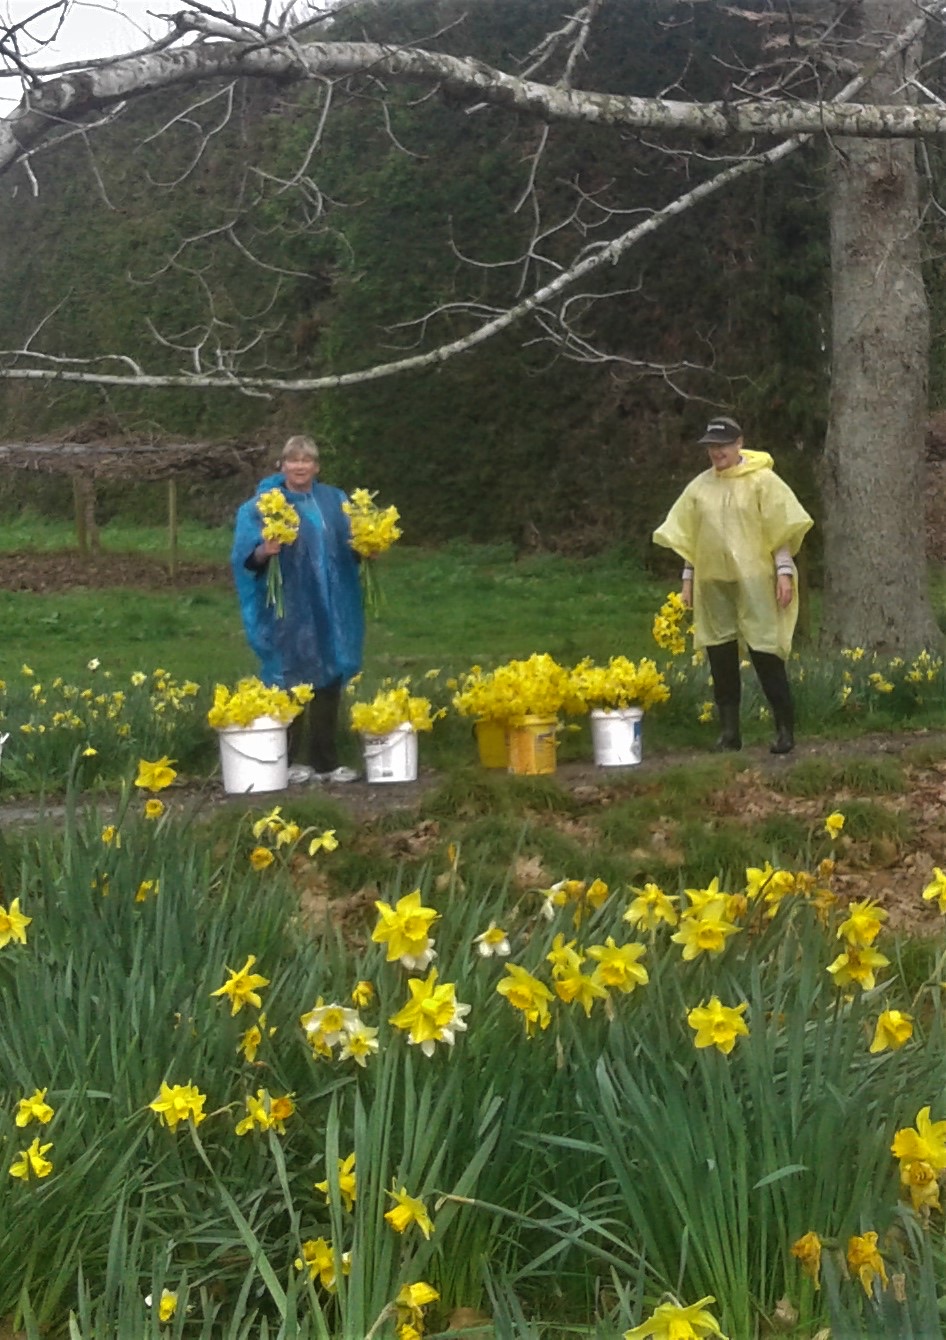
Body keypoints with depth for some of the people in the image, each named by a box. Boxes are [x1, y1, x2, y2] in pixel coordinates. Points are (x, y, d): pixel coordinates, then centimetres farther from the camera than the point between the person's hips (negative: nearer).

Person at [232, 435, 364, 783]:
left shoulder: (335, 501, 11)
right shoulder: (263, 504, -2)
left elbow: (352, 548, 13)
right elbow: (246, 558, -8)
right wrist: (264, 552, -29)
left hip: (329, 609, 4)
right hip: (288, 611, -4)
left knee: (329, 682, 7)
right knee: (291, 683, -2)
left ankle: (326, 761, 15)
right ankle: (292, 761, 7)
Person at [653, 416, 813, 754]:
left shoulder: (762, 480, -2)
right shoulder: (699, 486, 11)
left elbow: (782, 529, -4)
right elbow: (687, 537, 15)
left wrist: (784, 572, -10)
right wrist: (687, 578, 11)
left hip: (754, 581, -4)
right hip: (713, 583, 5)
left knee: (766, 653, -6)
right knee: (720, 657, 6)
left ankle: (785, 729, 1)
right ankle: (729, 731, 13)